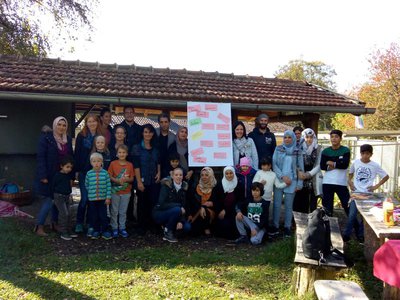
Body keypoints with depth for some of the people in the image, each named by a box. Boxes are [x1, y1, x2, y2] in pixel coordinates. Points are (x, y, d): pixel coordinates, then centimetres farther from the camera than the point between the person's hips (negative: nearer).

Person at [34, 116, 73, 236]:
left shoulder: (68, 139, 9)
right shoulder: (46, 137, -7)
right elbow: (40, 157, -12)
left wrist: (71, 176, 5)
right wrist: (43, 176, -18)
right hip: (49, 175, -5)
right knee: (49, 199, -6)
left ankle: (54, 223, 20)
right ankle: (39, 226, 5)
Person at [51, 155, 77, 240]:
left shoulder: (68, 175, 6)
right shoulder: (58, 175, -13)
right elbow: (53, 186, -7)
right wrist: (54, 196, -3)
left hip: (66, 196, 7)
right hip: (59, 196, -7)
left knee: (68, 214, 10)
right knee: (64, 214, -10)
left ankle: (68, 231, 19)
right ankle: (63, 233, -4)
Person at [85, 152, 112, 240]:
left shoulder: (105, 173, -5)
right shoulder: (89, 173, -2)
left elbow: (108, 186, -4)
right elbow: (86, 185, 11)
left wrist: (108, 197, -6)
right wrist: (91, 192, 7)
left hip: (103, 198, -1)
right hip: (92, 199, 1)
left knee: (103, 216, 4)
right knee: (94, 216, 9)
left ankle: (105, 231, 16)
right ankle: (96, 231, 23)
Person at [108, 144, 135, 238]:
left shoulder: (130, 165, 1)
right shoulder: (113, 163, -3)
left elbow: (132, 179, 3)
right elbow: (110, 176, -5)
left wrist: (126, 179, -18)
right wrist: (117, 181, -21)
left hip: (126, 192, 1)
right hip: (115, 191, -1)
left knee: (123, 212, 10)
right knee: (114, 211, 7)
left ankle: (122, 228, 20)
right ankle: (114, 228, 18)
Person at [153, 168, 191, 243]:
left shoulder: (184, 187, -2)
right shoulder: (166, 185, -16)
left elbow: (184, 206, -4)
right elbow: (162, 204, -25)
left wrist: (181, 221, -18)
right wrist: (179, 206, -28)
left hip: (174, 215, 5)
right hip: (159, 213, -5)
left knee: (187, 227, -15)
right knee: (177, 210, -32)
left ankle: (168, 226, 12)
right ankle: (167, 232, -11)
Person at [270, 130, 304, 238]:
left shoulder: (297, 151, 3)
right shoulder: (278, 149, 3)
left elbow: (301, 168, 5)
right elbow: (274, 164, -2)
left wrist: (299, 183, 1)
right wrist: (282, 176, -12)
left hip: (292, 182, 0)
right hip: (279, 180, 1)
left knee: (289, 205, 6)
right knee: (276, 204, 2)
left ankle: (287, 227, 16)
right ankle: (275, 226, 12)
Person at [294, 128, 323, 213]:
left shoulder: (318, 149, 3)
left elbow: (319, 165, -1)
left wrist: (309, 174, -13)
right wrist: (299, 173, -15)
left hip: (314, 181, -1)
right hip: (301, 181, 1)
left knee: (312, 206, -2)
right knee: (299, 204, -3)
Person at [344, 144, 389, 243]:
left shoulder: (375, 166, -4)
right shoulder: (355, 163, 1)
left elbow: (386, 177, 4)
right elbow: (350, 173, 18)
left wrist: (376, 186, -3)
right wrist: (350, 182, 3)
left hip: (367, 194, 0)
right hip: (356, 193, 0)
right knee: (352, 214, -5)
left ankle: (360, 235, 20)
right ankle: (347, 235, 5)